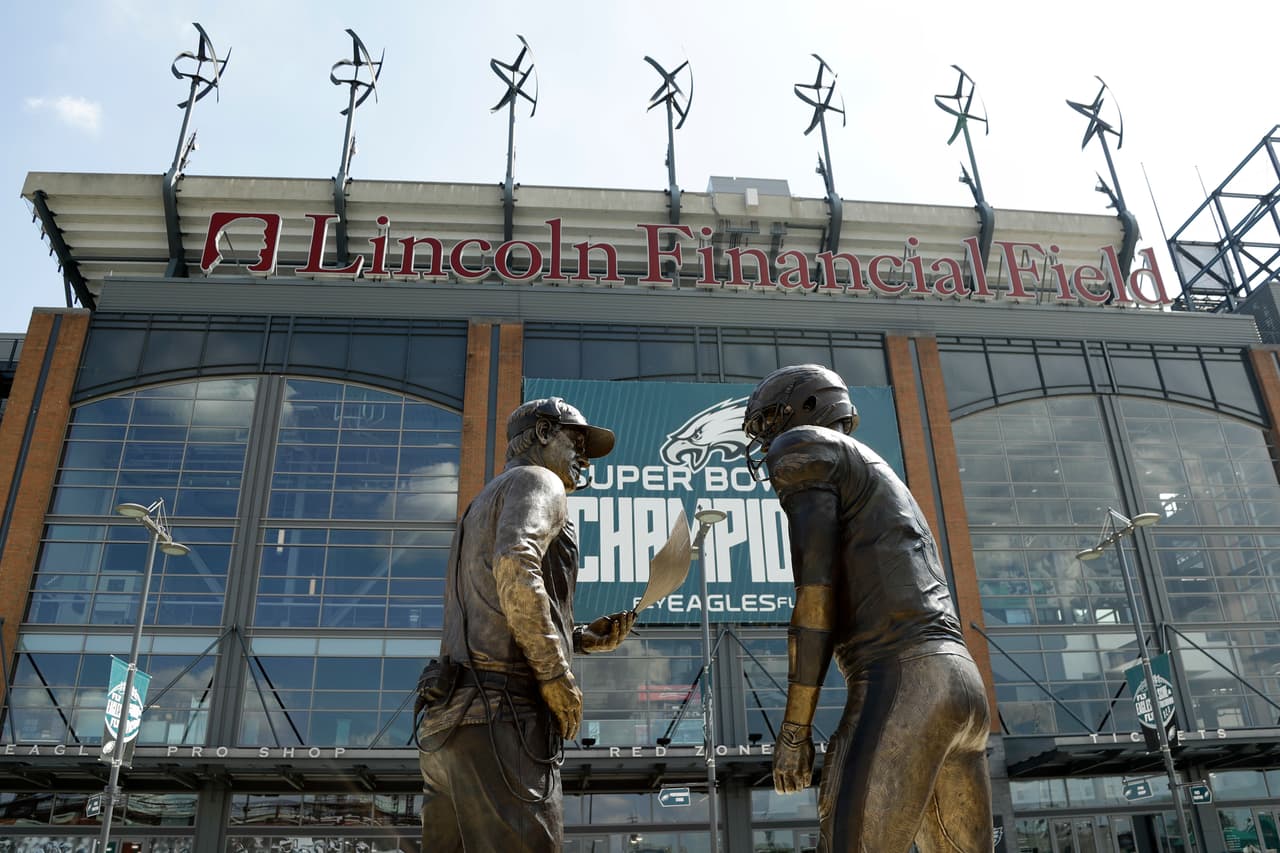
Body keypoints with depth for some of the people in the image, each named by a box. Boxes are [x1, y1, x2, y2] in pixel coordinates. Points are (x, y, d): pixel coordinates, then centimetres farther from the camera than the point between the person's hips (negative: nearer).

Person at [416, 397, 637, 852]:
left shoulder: (482, 507, 32)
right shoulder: (537, 481, 3)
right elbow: (515, 567, -19)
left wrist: (585, 637, 19)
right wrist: (557, 674, -13)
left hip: (448, 719, 10)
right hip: (501, 716, -10)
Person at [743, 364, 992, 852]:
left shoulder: (804, 450, 7)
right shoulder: (878, 485, 34)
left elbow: (816, 593, -6)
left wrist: (794, 727, -4)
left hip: (902, 687, -10)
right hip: (959, 684, 10)